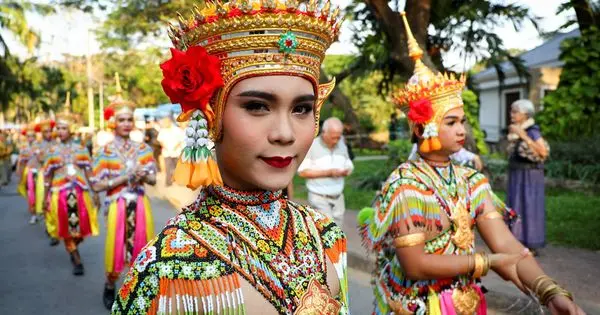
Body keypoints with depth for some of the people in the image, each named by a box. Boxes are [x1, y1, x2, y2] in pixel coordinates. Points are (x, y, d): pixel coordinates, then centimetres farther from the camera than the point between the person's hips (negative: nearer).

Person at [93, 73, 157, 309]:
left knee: (142, 248, 7)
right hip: (117, 206, -3)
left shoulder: (142, 148, 4)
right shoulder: (105, 152, -6)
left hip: (140, 205, 3)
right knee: (117, 249, 5)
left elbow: (153, 179, 6)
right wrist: (125, 177, -16)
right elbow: (97, 185, -9)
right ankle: (109, 287, 28)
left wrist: (142, 175, -16)